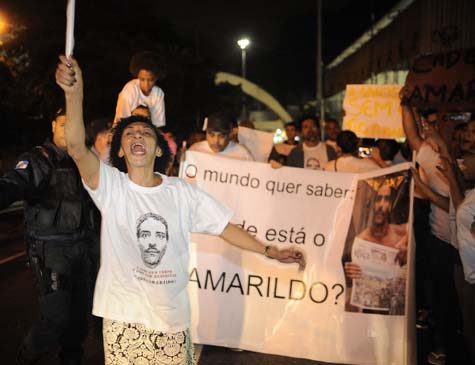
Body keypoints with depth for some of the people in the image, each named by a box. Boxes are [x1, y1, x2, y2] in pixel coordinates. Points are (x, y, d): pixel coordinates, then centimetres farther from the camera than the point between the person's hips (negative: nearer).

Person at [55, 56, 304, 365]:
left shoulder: (182, 191, -1)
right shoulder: (111, 186, -9)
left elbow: (224, 226, 2)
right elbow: (77, 148, -26)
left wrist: (270, 251, -5)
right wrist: (74, 93, -41)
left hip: (172, 316, 2)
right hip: (123, 317, -2)